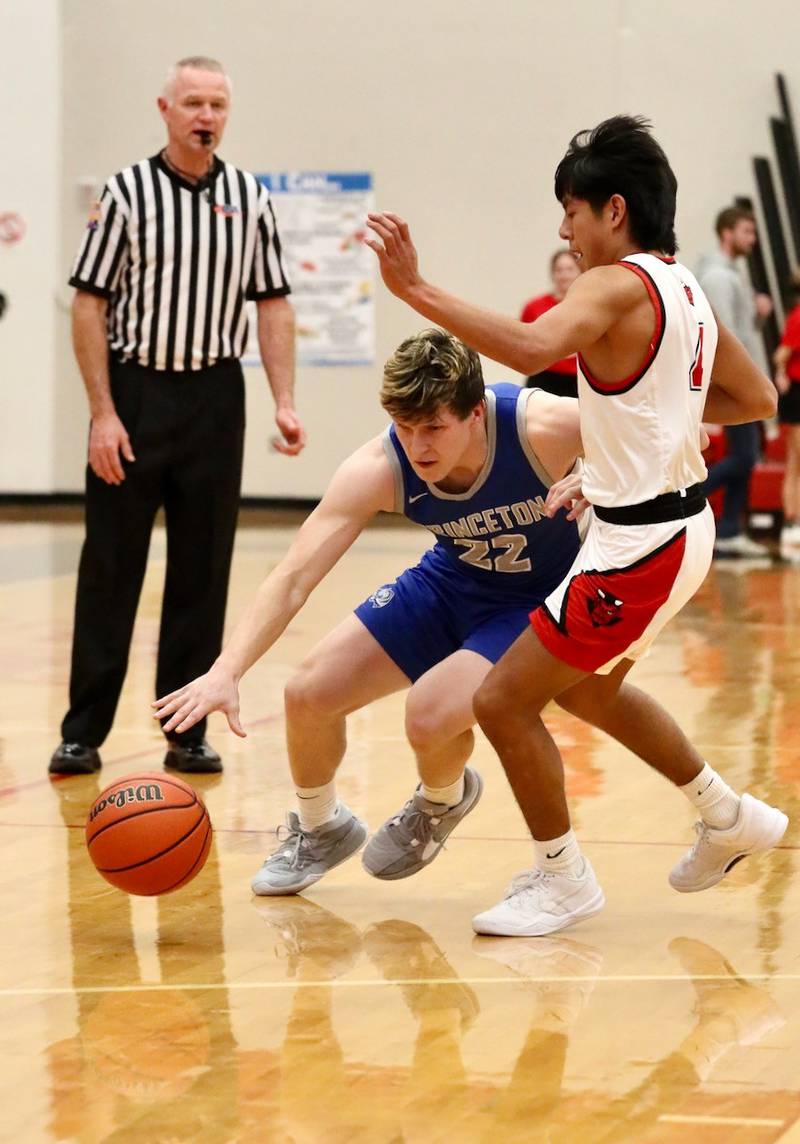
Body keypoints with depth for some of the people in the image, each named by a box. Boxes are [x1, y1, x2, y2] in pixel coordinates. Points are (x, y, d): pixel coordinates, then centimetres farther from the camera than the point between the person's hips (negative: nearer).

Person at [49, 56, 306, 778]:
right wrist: (103, 414, -10)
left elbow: (272, 303, 8)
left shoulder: (250, 198, 6)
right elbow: (89, 304, -4)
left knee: (203, 571, 5)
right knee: (111, 569, 1)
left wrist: (285, 402, -3)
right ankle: (84, 732, 7)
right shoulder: (127, 193, -3)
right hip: (134, 392, -2)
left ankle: (188, 732, 12)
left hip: (215, 395, 3)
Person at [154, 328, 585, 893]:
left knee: (431, 712, -28)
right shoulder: (378, 468, -27)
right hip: (452, 579, 4)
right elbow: (293, 577, -29)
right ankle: (320, 830, 28)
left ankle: (443, 799, 12)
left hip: (541, 599, -4)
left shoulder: (542, 427, -35)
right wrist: (225, 672, -43)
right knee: (309, 693, -5)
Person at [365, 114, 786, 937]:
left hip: (640, 546, -10)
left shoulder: (618, 285, -19)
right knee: (586, 688, 30)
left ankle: (561, 879, 11)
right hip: (675, 523, 10)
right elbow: (757, 400, 18)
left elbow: (531, 349, -40)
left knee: (504, 700, -3)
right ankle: (730, 818, 42)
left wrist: (415, 290, -42)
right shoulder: (685, 289, 9)